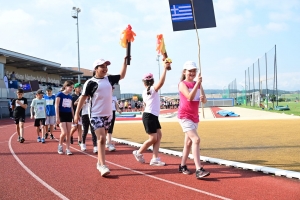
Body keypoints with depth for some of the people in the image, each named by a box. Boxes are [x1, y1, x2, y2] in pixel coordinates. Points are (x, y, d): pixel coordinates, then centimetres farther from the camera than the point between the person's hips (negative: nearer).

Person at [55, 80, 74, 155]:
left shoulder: (70, 97, 11)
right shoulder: (59, 95, -6)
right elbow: (56, 106, -10)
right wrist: (57, 117, -16)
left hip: (69, 115, 6)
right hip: (62, 115, -6)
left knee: (68, 133, 3)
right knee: (64, 132, -13)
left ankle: (67, 149, 9)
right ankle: (60, 145, 12)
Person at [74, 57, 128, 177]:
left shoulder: (109, 79, 8)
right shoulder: (90, 82, -8)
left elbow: (122, 75, 22)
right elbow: (83, 97, -7)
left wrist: (125, 61, 15)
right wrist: (77, 113, -9)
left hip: (108, 114, 6)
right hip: (96, 115, -6)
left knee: (102, 139, 14)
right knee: (101, 139, -15)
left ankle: (99, 162, 25)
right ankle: (103, 166, -16)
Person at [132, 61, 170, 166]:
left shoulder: (144, 92, 14)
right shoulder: (153, 89, -10)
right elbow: (161, 82, -26)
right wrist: (165, 68, -26)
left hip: (153, 116, 9)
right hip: (149, 116, -9)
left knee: (159, 136, 3)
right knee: (153, 138, -4)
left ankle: (155, 158, 2)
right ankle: (139, 152, 14)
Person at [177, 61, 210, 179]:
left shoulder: (198, 84, 11)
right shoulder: (182, 84, -7)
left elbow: (204, 101, 7)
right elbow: (190, 97, -23)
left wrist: (203, 98, -15)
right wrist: (197, 83, -25)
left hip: (195, 117, 7)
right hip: (184, 116, -7)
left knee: (188, 143, 15)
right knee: (196, 139, -21)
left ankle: (182, 166, 29)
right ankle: (199, 170, -25)